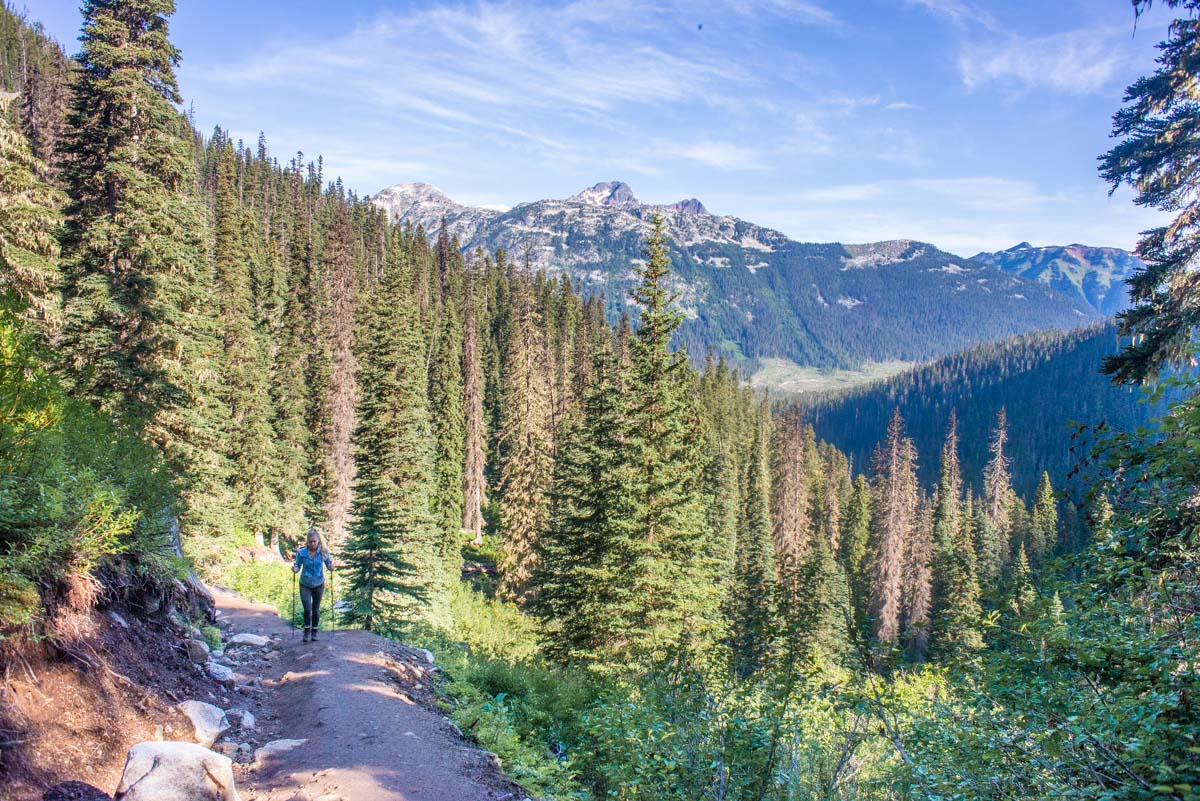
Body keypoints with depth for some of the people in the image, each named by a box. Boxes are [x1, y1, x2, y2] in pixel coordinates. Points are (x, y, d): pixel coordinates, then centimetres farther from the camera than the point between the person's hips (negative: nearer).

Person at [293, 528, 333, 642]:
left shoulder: (323, 551, -12)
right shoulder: (301, 552, -13)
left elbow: (329, 564, -3)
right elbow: (298, 567, -3)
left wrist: (331, 566, -26)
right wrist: (295, 569, -25)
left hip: (318, 584, 1)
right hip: (305, 585, -1)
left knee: (316, 609, 9)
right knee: (307, 609, -11)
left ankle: (314, 632, 27)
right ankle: (307, 631, 13)